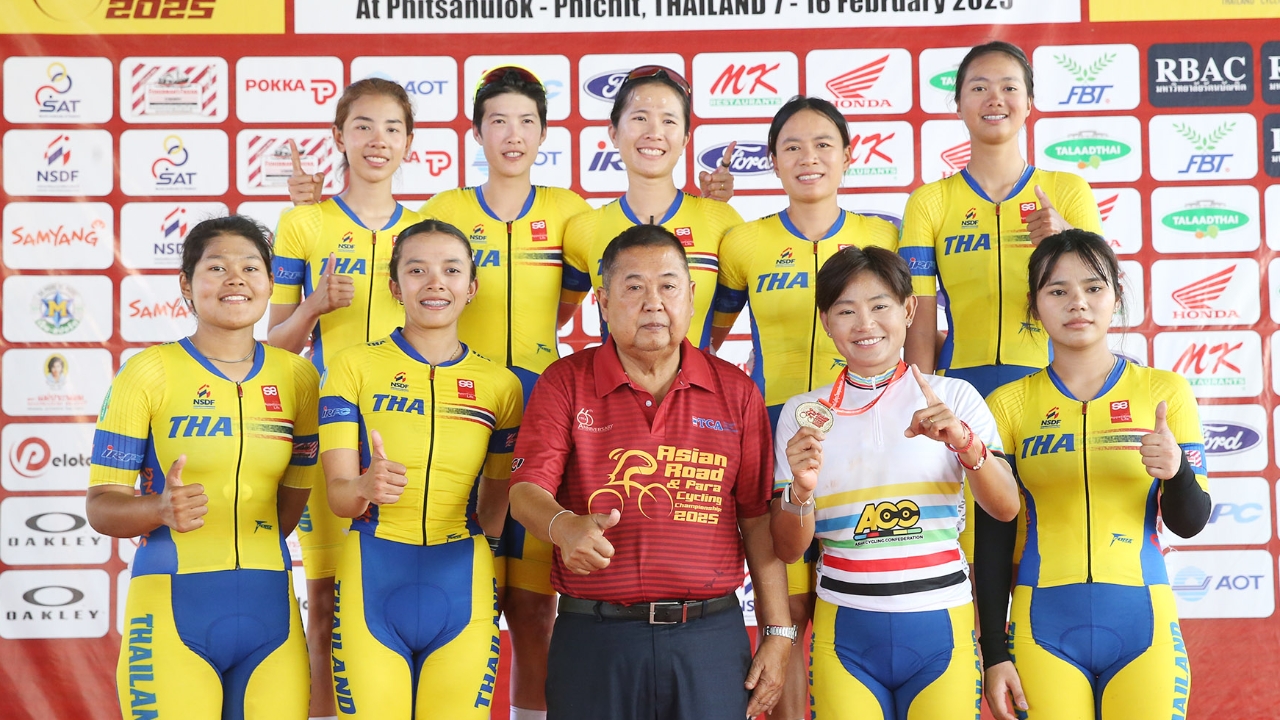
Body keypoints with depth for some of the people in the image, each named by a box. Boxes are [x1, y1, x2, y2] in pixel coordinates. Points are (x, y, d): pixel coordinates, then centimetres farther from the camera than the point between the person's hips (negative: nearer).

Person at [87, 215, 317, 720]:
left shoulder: (298, 377, 6)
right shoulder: (148, 373, -3)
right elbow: (100, 505, -5)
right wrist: (161, 510, -22)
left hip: (269, 608, 3)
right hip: (171, 609, -3)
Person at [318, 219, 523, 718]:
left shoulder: (500, 385, 6)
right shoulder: (354, 367, 1)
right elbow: (338, 494, -6)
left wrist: (485, 582, 4)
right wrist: (367, 487, -26)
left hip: (461, 589, 2)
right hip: (372, 582, -1)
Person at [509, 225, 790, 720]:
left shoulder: (735, 391, 7)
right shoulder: (566, 382, 4)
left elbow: (758, 519, 7)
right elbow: (527, 489, -6)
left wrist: (778, 633, 4)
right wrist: (564, 526, -29)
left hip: (711, 638, 1)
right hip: (593, 637, -1)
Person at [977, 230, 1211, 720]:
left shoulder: (1165, 391, 1)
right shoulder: (1009, 404, 0)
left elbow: (1189, 524, 2)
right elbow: (992, 538, 2)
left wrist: (1177, 471, -19)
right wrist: (994, 654, 0)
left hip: (1142, 623, 1)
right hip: (1043, 626, 0)